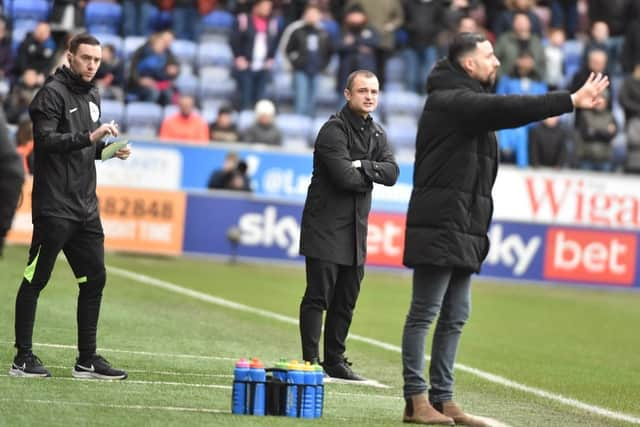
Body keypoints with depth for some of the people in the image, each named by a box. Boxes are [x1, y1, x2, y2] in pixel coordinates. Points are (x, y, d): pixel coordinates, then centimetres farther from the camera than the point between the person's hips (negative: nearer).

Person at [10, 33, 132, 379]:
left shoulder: (92, 96, 17)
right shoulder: (53, 94, -9)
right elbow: (45, 140, -21)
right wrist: (89, 137, -27)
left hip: (85, 206, 8)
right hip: (54, 205, -8)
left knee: (94, 279, 7)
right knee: (35, 280, -2)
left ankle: (87, 360, 13)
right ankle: (23, 359, 4)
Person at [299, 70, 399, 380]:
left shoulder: (377, 134, 14)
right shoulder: (334, 130, -11)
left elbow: (392, 173, -1)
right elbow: (345, 177, -21)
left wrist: (362, 166, -16)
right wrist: (371, 175, -4)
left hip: (356, 230, 7)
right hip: (326, 228, -7)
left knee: (346, 300, 9)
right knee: (318, 296, -8)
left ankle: (335, 360, 16)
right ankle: (310, 361, -7)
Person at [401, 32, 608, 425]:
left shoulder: (466, 101, 21)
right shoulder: (450, 100, -13)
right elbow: (505, 110, -24)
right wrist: (571, 101, -26)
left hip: (463, 230, 10)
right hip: (440, 227, -10)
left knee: (455, 318, 9)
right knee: (425, 313, -7)